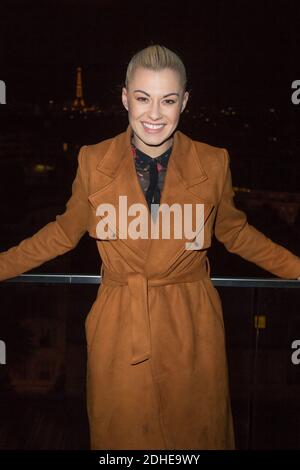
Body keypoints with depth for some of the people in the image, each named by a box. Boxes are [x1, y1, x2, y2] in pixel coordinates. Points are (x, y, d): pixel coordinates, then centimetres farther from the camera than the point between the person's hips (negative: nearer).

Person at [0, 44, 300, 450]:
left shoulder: (213, 163, -6)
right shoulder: (93, 161, -6)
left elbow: (235, 233, 8)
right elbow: (65, 232, 7)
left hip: (192, 331, 0)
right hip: (119, 331, 0)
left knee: (196, 432, 17)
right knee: (122, 432, 17)